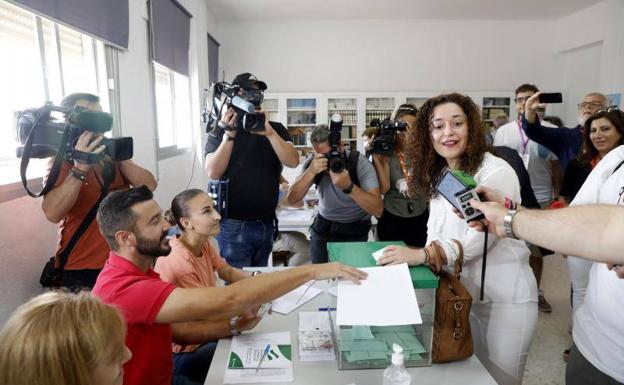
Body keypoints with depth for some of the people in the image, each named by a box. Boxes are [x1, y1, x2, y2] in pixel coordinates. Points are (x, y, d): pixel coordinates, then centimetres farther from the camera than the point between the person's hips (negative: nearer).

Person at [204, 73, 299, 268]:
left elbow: (292, 161, -10)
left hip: (266, 224, 4)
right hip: (234, 226, -3)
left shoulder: (276, 129, 6)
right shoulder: (219, 132, 0)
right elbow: (213, 172, -13)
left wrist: (269, 132, -21)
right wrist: (230, 133, -18)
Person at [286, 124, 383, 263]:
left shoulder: (360, 163, -20)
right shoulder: (313, 162, -11)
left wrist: (349, 186, -41)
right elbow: (291, 200, -19)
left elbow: (378, 210, -28)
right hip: (322, 227, 3)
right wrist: (311, 172, -32)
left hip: (355, 230, -2)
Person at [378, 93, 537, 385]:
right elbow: (435, 232, 5)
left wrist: (421, 255, -37)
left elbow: (482, 236, -28)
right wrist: (431, 256, -14)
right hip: (464, 295, 7)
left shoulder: (496, 172, -17)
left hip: (505, 299, -6)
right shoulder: (439, 177, 6)